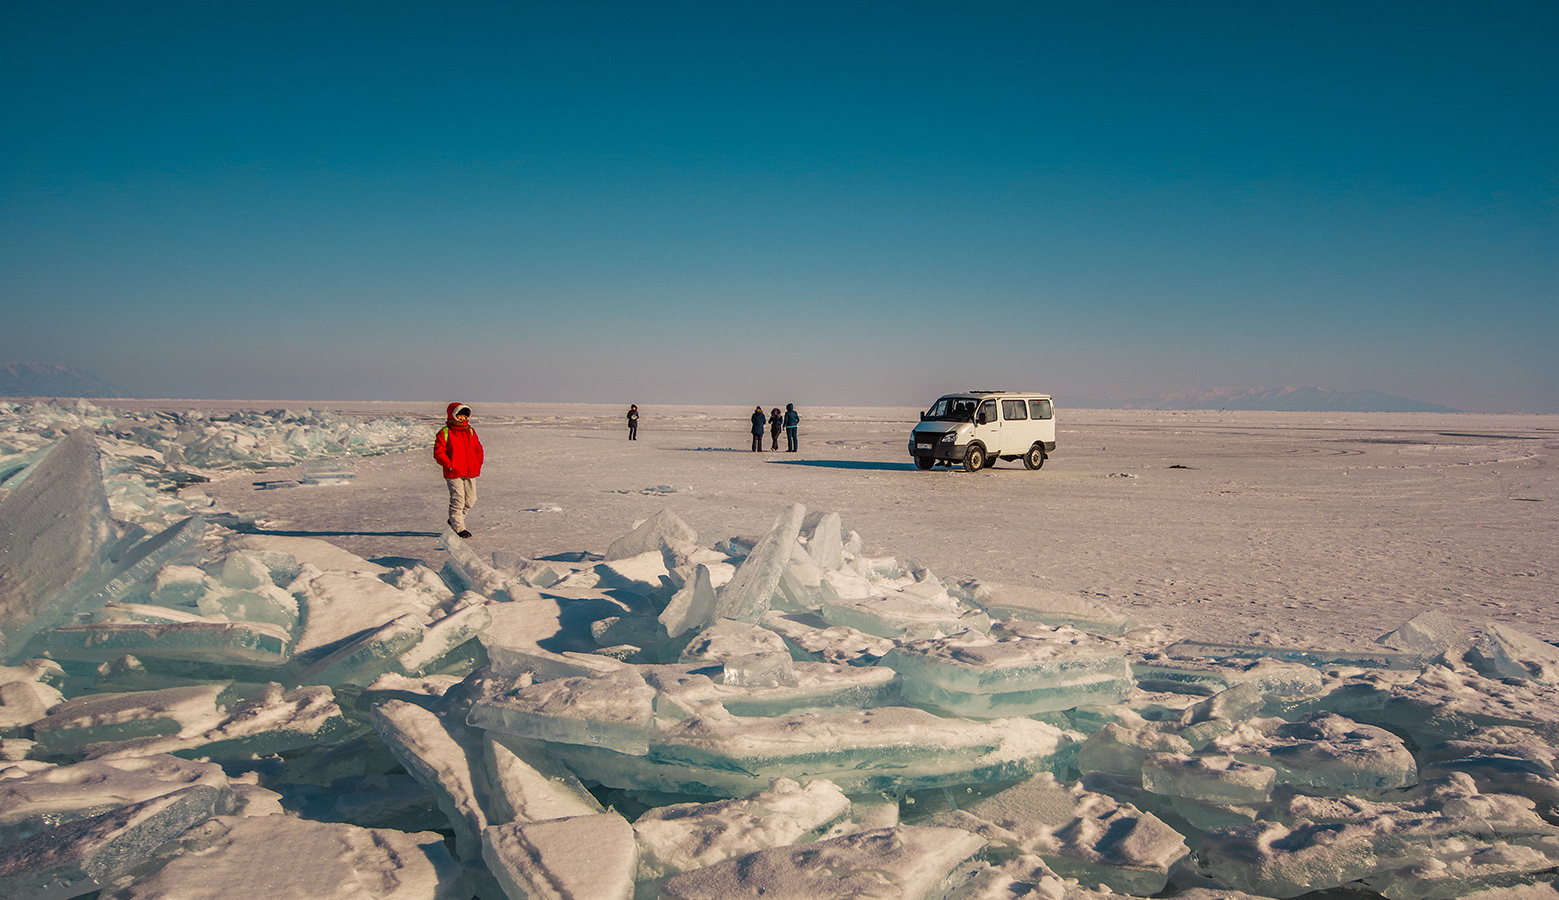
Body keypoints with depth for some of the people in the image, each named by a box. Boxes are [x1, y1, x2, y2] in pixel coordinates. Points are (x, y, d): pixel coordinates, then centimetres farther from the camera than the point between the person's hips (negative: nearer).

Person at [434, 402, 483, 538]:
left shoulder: (471, 431, 13)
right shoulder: (444, 433, -3)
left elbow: (478, 449, 19)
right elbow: (438, 452, -7)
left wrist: (478, 463, 7)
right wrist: (449, 465, -16)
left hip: (470, 472, 6)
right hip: (453, 473, -6)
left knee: (471, 499, 8)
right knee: (457, 500, -7)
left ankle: (454, 519, 29)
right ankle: (458, 527, 1)